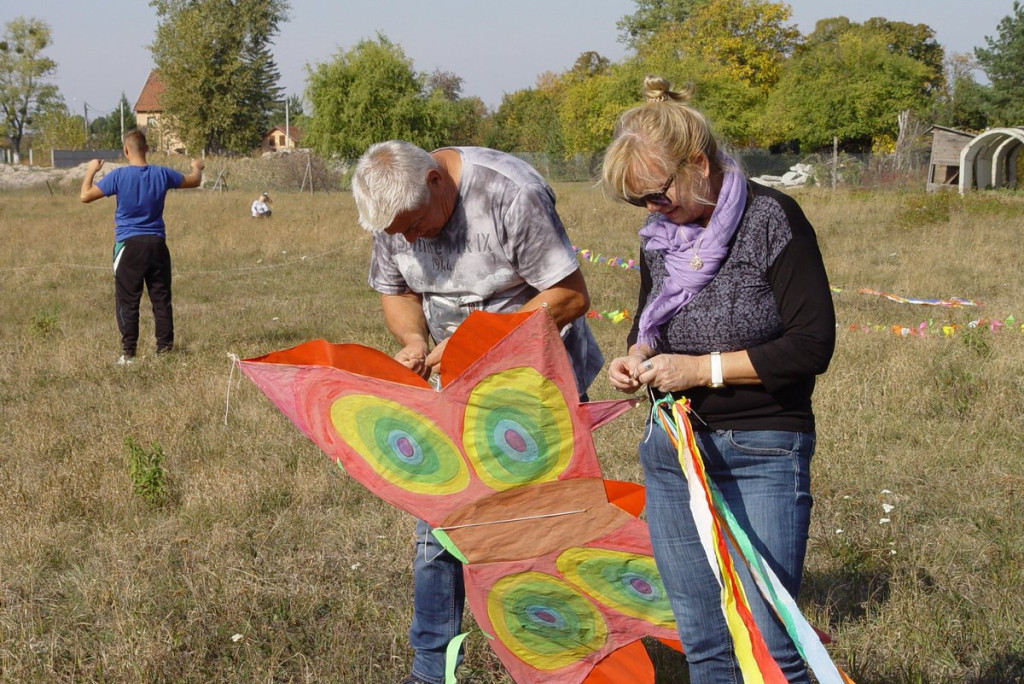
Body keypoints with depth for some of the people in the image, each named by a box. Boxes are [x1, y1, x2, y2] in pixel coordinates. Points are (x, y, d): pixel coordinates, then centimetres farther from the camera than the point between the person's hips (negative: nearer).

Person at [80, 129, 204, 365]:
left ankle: (128, 352, 1)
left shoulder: (119, 176, -9)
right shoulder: (161, 174, 1)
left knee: (127, 301, 2)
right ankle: (165, 348, 11)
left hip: (129, 245, -3)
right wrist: (197, 167, 40)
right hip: (157, 244, 3)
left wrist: (91, 171, 12)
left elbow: (85, 196, -5)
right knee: (161, 299, 9)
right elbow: (194, 181, 17)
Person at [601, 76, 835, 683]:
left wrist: (702, 368, -18)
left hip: (762, 453, -6)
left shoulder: (771, 219, -12)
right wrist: (638, 353, 0)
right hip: (672, 448, 6)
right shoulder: (661, 231, 7)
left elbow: (814, 344, -16)